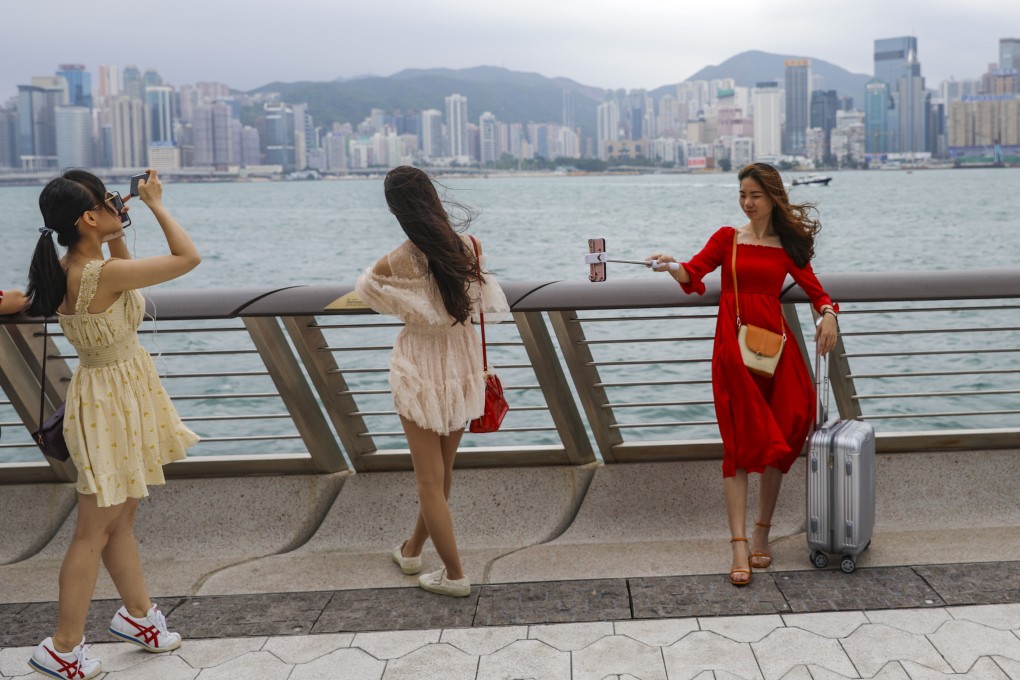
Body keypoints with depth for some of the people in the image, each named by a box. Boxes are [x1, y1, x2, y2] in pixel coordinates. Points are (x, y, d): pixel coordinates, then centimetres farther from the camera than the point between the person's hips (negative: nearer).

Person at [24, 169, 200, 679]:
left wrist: (116, 233, 7)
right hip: (111, 401, -9)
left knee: (121, 519, 21)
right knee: (94, 531, 3)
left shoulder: (68, 269, -1)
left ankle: (137, 612, 37)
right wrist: (156, 205, -11)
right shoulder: (101, 274, -27)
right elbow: (188, 258, -21)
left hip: (118, 392, 9)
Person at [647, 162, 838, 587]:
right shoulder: (727, 238, 6)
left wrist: (828, 314, -12)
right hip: (733, 347, -2)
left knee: (778, 442, 4)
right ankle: (739, 547, -5)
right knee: (740, 445, -4)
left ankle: (762, 535, 19)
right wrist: (671, 266, -28)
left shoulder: (788, 247, 10)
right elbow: (693, 275, -7)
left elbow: (816, 291, 9)